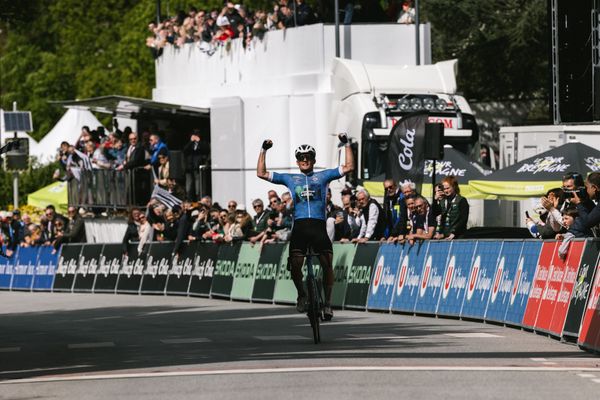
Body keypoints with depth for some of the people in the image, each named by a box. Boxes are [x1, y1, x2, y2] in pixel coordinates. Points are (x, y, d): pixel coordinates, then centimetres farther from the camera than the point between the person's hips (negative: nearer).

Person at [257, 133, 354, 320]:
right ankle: (301, 295, 13)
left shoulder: (323, 176, 16)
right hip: (299, 226, 1)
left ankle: (327, 303, 1)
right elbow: (261, 173, 19)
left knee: (327, 264, -11)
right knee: (295, 264, -13)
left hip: (319, 225, -1)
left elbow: (349, 167, 11)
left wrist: (347, 144, 4)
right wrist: (263, 151, 13)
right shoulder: (290, 179, 20)